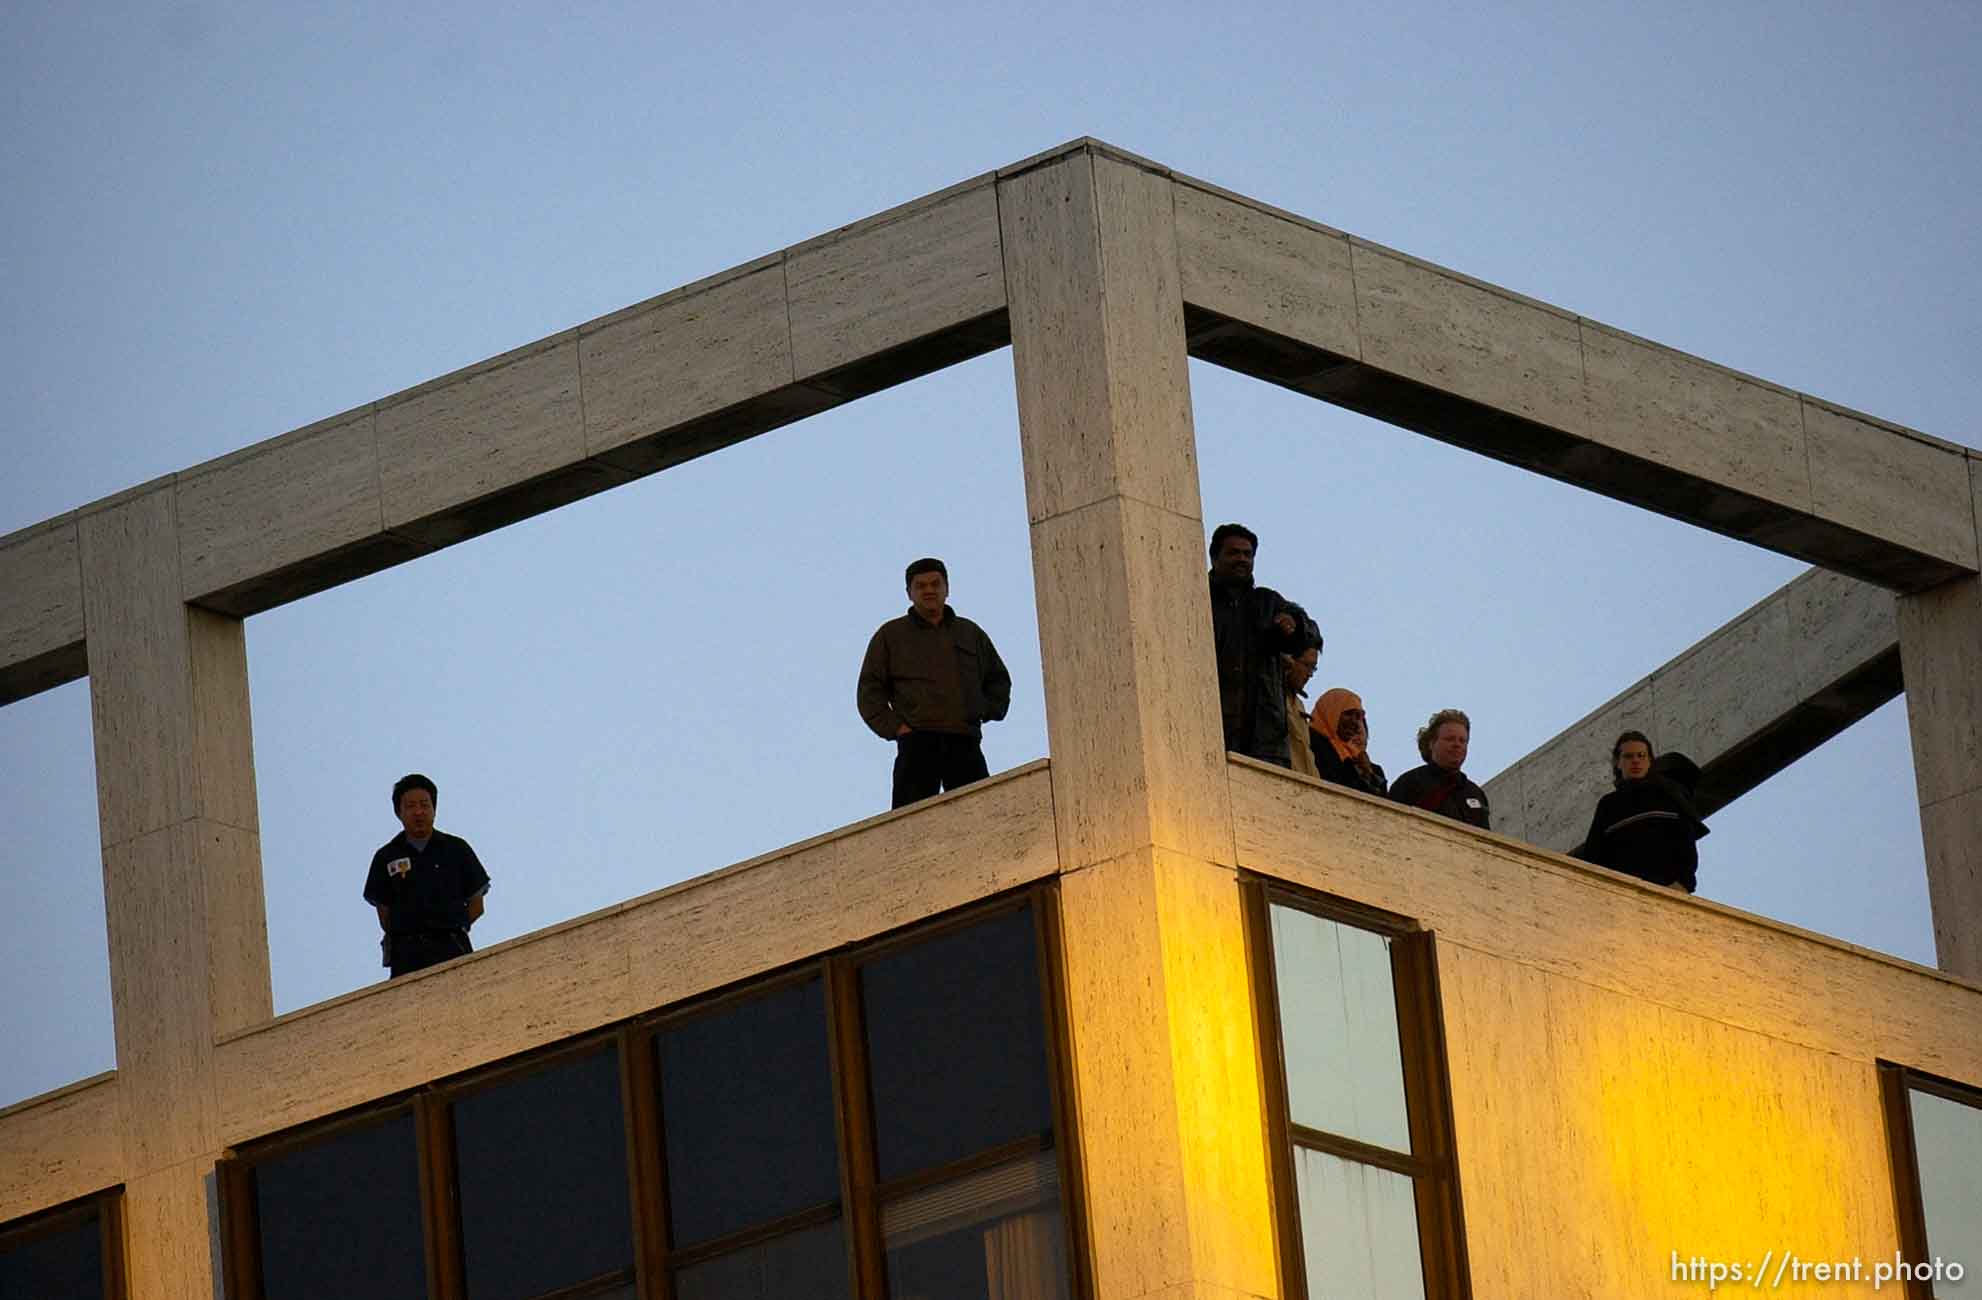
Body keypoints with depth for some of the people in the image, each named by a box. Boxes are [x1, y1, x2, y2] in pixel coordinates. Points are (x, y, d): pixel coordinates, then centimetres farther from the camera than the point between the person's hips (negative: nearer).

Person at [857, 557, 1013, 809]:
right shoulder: (890, 635, 16)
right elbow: (869, 690, 12)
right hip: (917, 743, -2)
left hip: (966, 742, 3)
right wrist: (893, 727, -2)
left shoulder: (970, 633, 24)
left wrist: (987, 711, 12)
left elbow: (998, 680, 32)